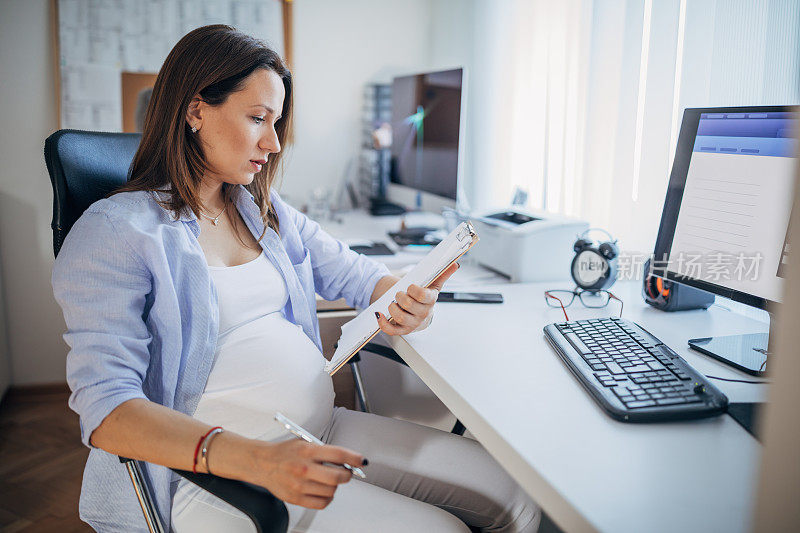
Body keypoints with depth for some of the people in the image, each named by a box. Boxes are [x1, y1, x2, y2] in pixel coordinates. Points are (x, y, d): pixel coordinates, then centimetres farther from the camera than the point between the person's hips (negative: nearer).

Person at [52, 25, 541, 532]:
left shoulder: (266, 212, 14)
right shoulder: (114, 234, -9)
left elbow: (354, 272, 14)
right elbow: (106, 410, -18)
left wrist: (404, 297, -12)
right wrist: (253, 458, -33)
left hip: (324, 430, 7)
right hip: (213, 472, -6)